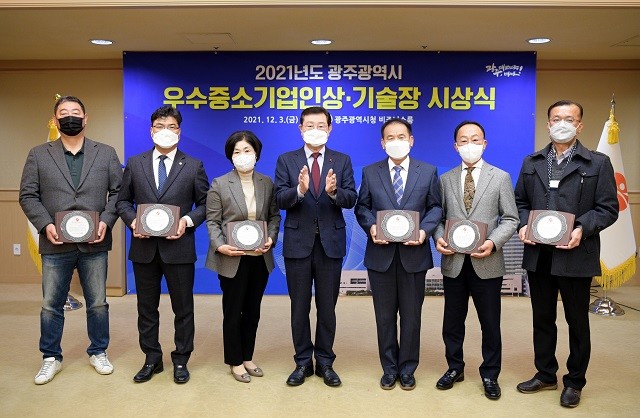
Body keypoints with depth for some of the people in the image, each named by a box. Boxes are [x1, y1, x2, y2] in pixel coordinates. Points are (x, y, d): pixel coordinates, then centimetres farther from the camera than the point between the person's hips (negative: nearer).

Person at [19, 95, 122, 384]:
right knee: (51, 305, 9)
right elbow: (28, 195, 3)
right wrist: (45, 224, -11)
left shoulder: (106, 154, 7)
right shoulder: (38, 155, 6)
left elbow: (118, 192, 4)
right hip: (56, 244, 0)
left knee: (98, 303, 9)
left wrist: (106, 221, -11)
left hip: (94, 244, 0)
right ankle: (51, 358, 25)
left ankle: (98, 352, 27)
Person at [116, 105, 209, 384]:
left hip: (179, 247, -2)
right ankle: (152, 359, 28)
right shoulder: (135, 163, 7)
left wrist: (188, 220, -14)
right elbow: (123, 201, 10)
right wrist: (132, 221, -8)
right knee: (147, 307, 12)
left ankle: (181, 360, 23)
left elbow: (205, 203, 3)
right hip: (144, 247, 2)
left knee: (183, 308, 7)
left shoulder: (193, 166, 2)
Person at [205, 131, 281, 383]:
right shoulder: (219, 184, -4)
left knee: (253, 310, 14)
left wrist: (271, 238, -10)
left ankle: (247, 357, 29)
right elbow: (212, 221, -5)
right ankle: (235, 362, 21)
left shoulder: (267, 183, 5)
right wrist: (220, 246, -20)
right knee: (233, 312, 7)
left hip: (260, 258, 4)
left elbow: (274, 216, 7)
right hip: (232, 259, -3)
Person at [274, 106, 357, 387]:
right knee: (299, 307, 9)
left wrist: (334, 191, -26)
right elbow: (280, 200, -7)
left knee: (327, 307, 9)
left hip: (331, 242, 0)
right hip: (298, 242, 0)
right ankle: (303, 362, 23)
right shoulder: (286, 161, 3)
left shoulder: (342, 161, 4)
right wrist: (299, 189, -26)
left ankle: (325, 362, 23)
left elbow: (351, 199, -5)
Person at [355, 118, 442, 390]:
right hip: (381, 253, 1)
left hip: (414, 253, 0)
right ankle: (389, 369, 25)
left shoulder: (428, 171, 4)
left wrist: (425, 230, -13)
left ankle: (407, 369, 24)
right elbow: (361, 207, 7)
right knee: (385, 315, 10)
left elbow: (436, 207, 4)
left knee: (411, 315, 9)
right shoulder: (370, 172, 5)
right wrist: (371, 226, -12)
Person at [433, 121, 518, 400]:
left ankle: (490, 375, 26)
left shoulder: (501, 177, 2)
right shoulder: (446, 179, 8)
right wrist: (439, 238, -10)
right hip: (453, 262, 2)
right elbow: (439, 217, 10)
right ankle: (455, 368, 32)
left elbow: (510, 219, -1)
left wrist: (493, 242, -16)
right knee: (452, 322, 13)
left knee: (490, 324, 9)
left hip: (487, 263, -2)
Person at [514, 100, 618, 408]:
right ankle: (545, 374, 31)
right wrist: (524, 224, -8)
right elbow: (520, 202, 12)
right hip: (538, 254, 4)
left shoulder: (598, 163, 0)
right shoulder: (531, 163, 11)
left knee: (577, 322, 9)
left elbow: (608, 209, -5)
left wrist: (582, 229, -21)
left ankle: (574, 382, 26)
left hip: (575, 255, -3)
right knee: (542, 319, 15)